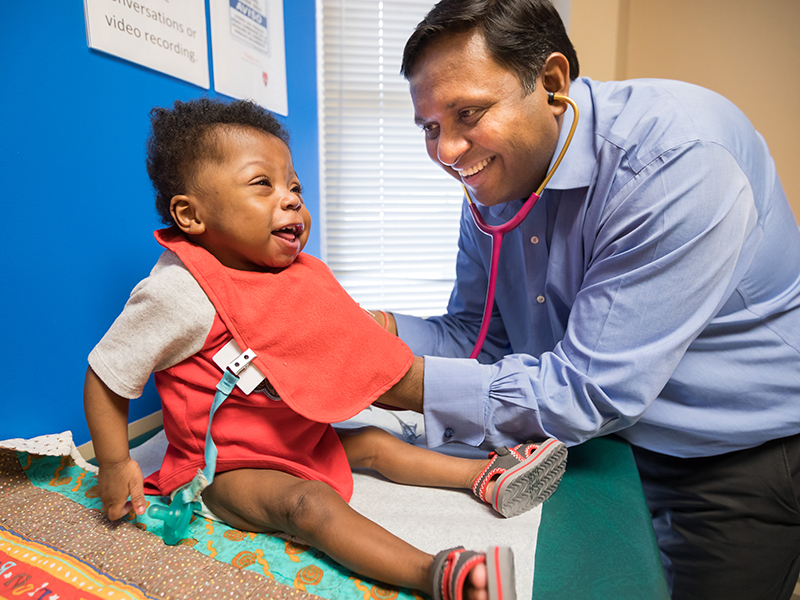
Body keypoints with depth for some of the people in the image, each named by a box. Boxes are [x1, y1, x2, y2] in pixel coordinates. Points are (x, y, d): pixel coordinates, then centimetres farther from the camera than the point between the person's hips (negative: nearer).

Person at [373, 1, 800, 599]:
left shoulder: (679, 161, -30)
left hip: (744, 454, -5)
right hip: (603, 441, 6)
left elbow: (591, 391, -32)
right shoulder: (495, 178, -5)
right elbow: (477, 334, -3)